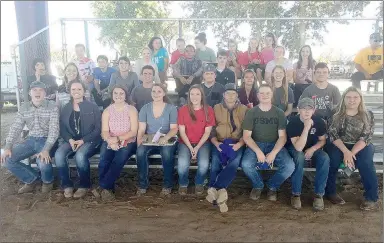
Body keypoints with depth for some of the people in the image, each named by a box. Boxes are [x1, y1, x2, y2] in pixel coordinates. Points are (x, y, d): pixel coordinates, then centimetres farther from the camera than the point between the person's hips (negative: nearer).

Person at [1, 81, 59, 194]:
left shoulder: (52, 106, -9)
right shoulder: (24, 107, 6)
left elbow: (54, 129, -17)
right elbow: (15, 128, 6)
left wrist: (46, 149, -31)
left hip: (47, 140, -5)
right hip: (31, 140, 5)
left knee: (43, 161, -35)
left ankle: (47, 181, 3)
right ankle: (32, 179, 10)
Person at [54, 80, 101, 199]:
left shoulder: (93, 107, 1)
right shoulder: (65, 108, 12)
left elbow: (98, 128, -4)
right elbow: (62, 128, 9)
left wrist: (83, 140, -15)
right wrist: (70, 140, -12)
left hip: (89, 140, -3)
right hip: (71, 140, 4)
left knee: (80, 155, -35)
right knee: (59, 155, -27)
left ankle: (84, 185, -12)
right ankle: (67, 185, -9)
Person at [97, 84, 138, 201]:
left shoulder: (131, 110, 2)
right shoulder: (107, 111, 9)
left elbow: (134, 132, -6)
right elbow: (104, 131, -1)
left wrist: (118, 139, -19)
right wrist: (110, 141, -24)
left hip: (127, 142, -2)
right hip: (110, 142, 2)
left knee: (119, 160, -31)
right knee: (104, 160, -28)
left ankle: (102, 188, -23)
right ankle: (108, 189, -16)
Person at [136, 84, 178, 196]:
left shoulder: (171, 108, 1)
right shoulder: (145, 108, 7)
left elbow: (174, 128, -6)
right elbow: (141, 129, 1)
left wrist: (166, 137, -28)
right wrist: (139, 140, -20)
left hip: (166, 140, -2)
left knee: (167, 153, -35)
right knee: (140, 151, -30)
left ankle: (167, 185, -13)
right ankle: (143, 184, -12)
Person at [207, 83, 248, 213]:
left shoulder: (244, 109, 11)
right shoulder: (216, 108, 12)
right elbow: (211, 129, 7)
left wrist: (239, 144, -12)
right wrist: (216, 143, -10)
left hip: (237, 143, -1)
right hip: (219, 143, 1)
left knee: (234, 162, -31)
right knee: (216, 164, -28)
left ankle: (214, 189, -36)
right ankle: (220, 190, -27)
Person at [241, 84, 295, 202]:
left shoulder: (279, 113, 2)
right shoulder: (251, 113, -1)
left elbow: (282, 136, -2)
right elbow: (246, 136, -6)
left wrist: (274, 153, -19)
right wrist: (258, 151, -21)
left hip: (274, 144, 1)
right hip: (255, 144, -1)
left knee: (290, 166, -24)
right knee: (246, 164, -31)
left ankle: (272, 186, 8)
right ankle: (258, 186, 4)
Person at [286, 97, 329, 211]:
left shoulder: (319, 121, -12)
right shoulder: (293, 122, -24)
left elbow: (322, 140, 2)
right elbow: (298, 147, -32)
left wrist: (312, 149, -20)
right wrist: (306, 128, -40)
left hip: (312, 148, 3)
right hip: (294, 149, -3)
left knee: (325, 159, -28)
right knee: (300, 157, -37)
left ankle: (319, 194, -16)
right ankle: (296, 194, -23)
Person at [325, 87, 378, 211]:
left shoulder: (368, 115, -3)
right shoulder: (336, 114, -2)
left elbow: (366, 137, -12)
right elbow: (333, 135, -11)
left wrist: (351, 153, -26)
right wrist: (346, 151, -26)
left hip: (361, 147, 0)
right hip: (340, 146, 0)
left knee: (365, 161, -31)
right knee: (333, 156, -31)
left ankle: (371, 197, -15)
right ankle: (330, 191, -16)